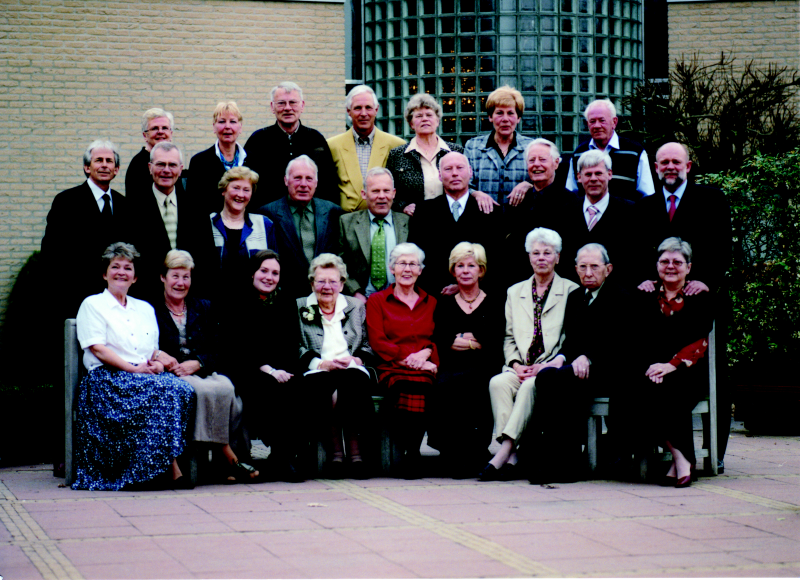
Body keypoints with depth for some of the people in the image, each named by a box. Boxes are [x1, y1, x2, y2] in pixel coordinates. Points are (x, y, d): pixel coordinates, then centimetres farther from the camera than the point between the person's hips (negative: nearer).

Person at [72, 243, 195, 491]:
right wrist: (134, 368, -15)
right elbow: (97, 349, -3)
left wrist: (157, 363, -3)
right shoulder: (92, 305, 10)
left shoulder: (145, 309, 27)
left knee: (182, 388, -29)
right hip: (107, 376, -5)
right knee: (160, 390, -34)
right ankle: (171, 466, -33)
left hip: (146, 375, 5)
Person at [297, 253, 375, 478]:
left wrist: (356, 359, -4)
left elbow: (368, 346, 18)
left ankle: (355, 448, -36)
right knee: (321, 384, -39)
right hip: (317, 371, -1)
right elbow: (297, 349, 6)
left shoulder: (356, 307, 23)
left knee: (354, 380, -37)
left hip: (351, 369, 1)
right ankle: (333, 448, -35)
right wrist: (322, 363, -10)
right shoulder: (298, 308, 17)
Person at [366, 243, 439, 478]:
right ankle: (411, 453, -30)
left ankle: (409, 453, -28)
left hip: (424, 367, 1)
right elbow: (377, 342, 5)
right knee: (405, 385, -38)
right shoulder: (377, 301, 17)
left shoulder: (430, 303, 26)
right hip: (392, 368, -1)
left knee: (416, 382, -37)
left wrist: (425, 352, -7)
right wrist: (407, 358, -10)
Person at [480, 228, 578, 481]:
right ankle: (512, 455, -36)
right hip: (520, 369, 3)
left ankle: (504, 451, -42)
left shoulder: (571, 292, 10)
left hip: (551, 369, -3)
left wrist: (548, 365, -13)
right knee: (498, 383, -30)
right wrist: (516, 365, -2)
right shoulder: (515, 292, 23)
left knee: (530, 386, -36)